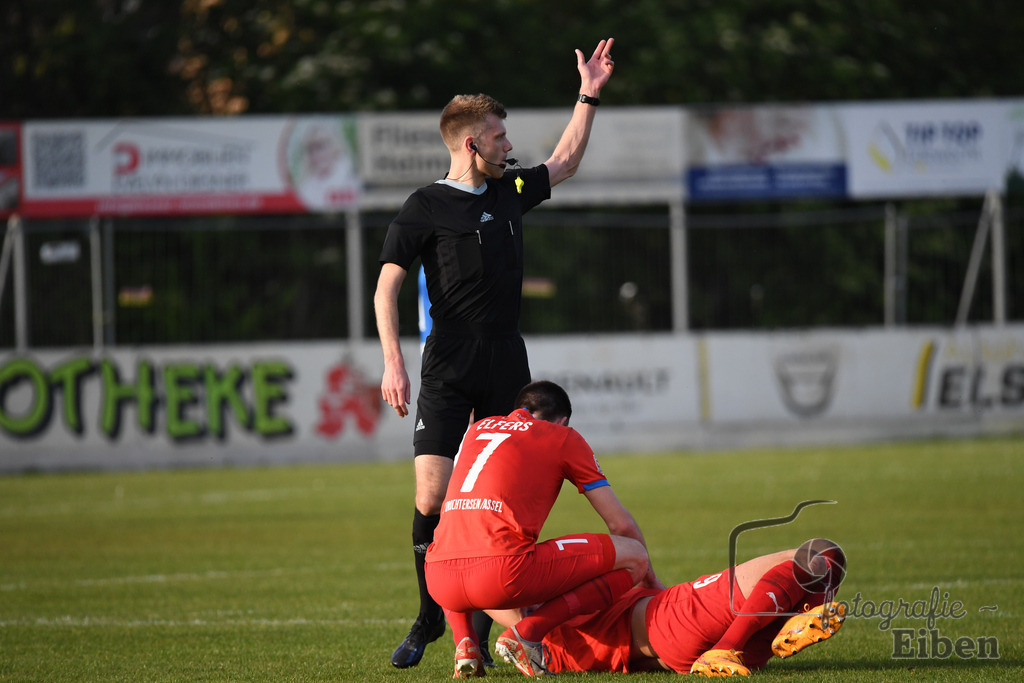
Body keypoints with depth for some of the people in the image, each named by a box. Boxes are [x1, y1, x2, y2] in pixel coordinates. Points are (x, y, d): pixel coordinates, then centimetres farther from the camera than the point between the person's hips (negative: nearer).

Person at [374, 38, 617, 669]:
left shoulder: (510, 192, 13)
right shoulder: (426, 209, -4)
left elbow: (565, 163, 31)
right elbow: (387, 288, -6)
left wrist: (589, 96, 27)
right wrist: (393, 363, -16)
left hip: (506, 368, 5)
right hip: (449, 372, -5)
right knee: (433, 495, -13)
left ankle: (483, 623, 11)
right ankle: (431, 616, 4)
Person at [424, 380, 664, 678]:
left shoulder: (478, 429, 29)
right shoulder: (564, 438, 15)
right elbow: (621, 525, 17)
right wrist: (651, 580, 36)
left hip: (439, 583, 6)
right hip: (503, 574, -6)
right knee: (633, 556, 8)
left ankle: (464, 643, 14)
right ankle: (528, 632, -5)